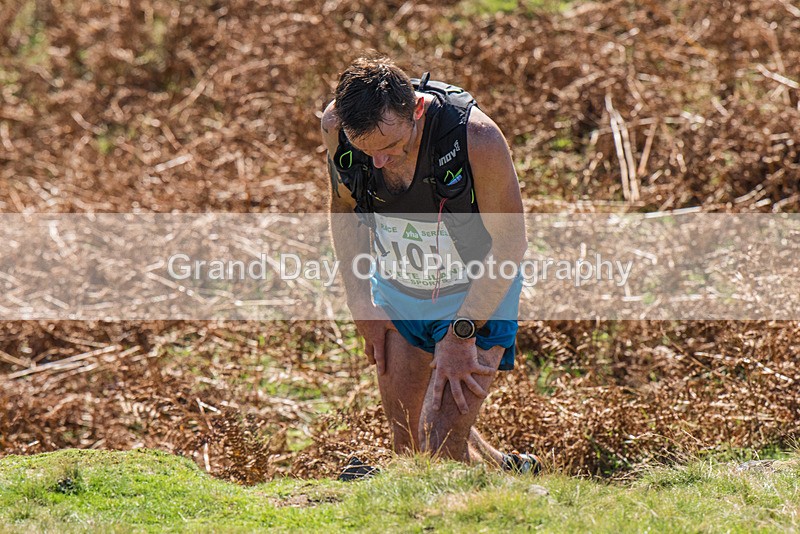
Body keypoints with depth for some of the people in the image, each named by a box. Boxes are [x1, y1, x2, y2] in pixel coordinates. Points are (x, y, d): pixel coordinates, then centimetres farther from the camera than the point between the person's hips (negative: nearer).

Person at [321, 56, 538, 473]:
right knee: (404, 435, 12)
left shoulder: (475, 137, -34)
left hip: (475, 295, -5)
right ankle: (510, 473, 36)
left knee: (441, 440, -14)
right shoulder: (336, 126, -21)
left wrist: (461, 333, -21)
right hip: (395, 294, 5)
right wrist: (361, 304, -2)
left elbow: (509, 242, -20)